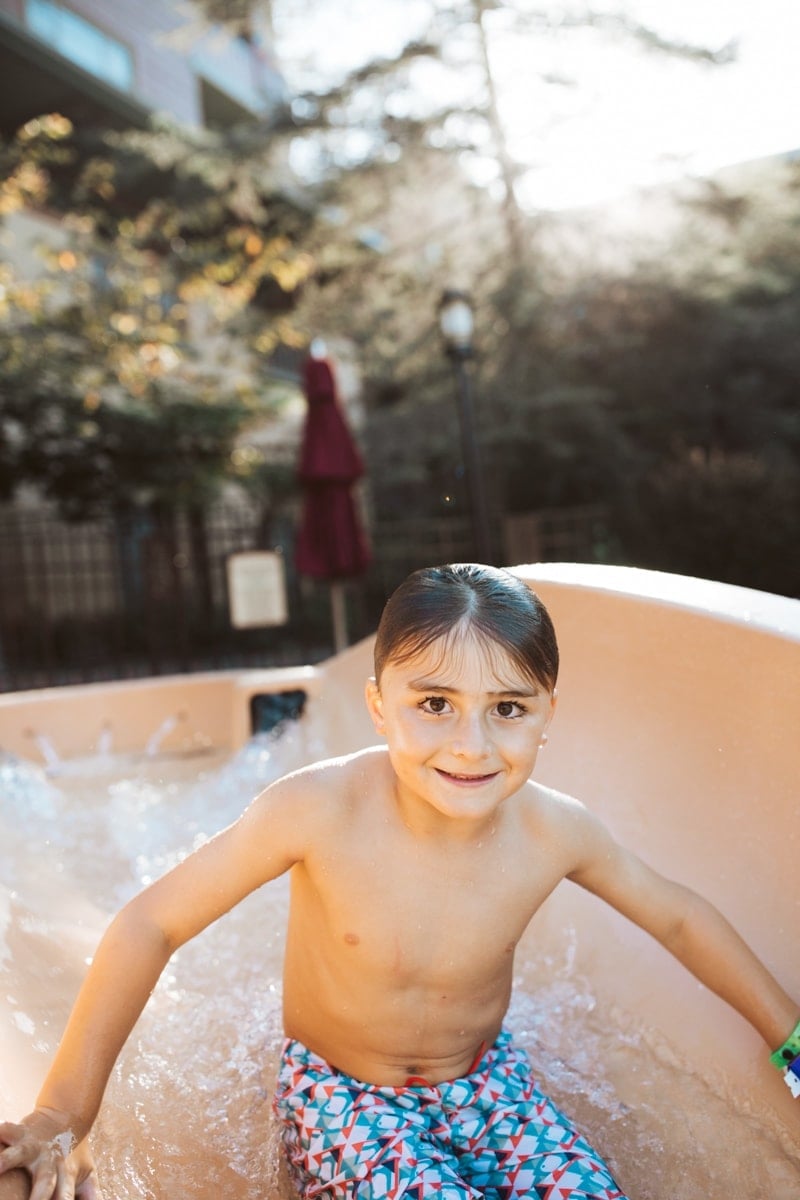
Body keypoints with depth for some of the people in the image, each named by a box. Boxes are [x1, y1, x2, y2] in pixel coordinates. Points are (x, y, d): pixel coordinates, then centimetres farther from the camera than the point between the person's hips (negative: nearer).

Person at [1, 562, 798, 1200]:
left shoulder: (555, 831, -21)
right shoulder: (320, 810, -31)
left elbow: (678, 918, -2)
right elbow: (151, 925, -22)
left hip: (484, 1077, 3)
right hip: (341, 1096, -3)